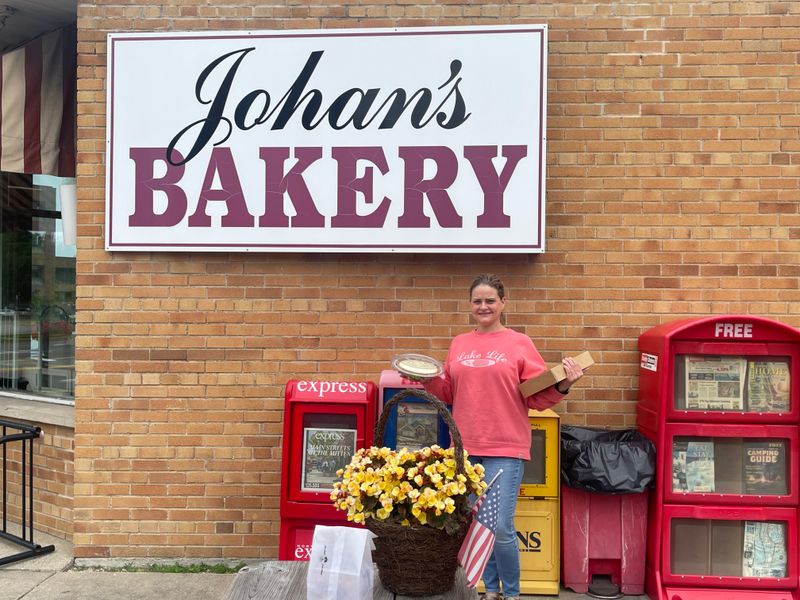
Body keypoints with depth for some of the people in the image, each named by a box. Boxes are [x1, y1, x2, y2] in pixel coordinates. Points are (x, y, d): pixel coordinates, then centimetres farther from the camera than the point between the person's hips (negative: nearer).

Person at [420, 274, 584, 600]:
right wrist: (428, 380, 0)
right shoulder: (458, 344, 10)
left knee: (501, 528, -6)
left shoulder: (519, 343, -1)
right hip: (465, 448, 4)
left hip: (505, 449, -4)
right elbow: (448, 393, 17)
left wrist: (562, 386, -19)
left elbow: (537, 396, -2)